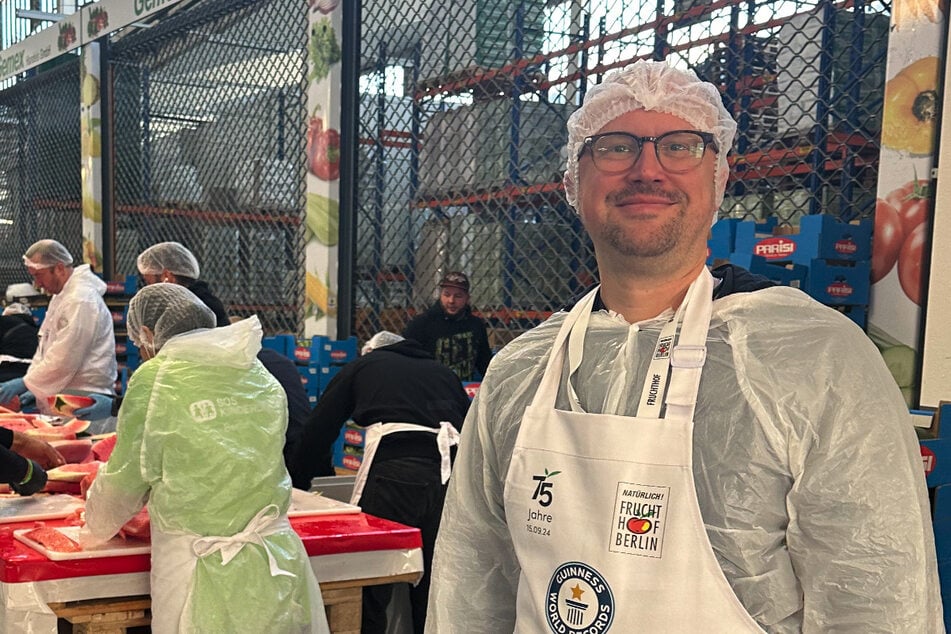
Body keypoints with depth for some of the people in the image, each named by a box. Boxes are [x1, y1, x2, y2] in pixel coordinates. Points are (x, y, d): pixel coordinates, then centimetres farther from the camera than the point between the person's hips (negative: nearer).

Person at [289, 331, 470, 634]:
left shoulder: (362, 366, 22)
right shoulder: (443, 372, 30)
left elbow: (317, 432, 21)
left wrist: (296, 486, 32)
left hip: (395, 470, -4)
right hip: (454, 474, 4)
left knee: (369, 597, 4)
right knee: (432, 597, 15)